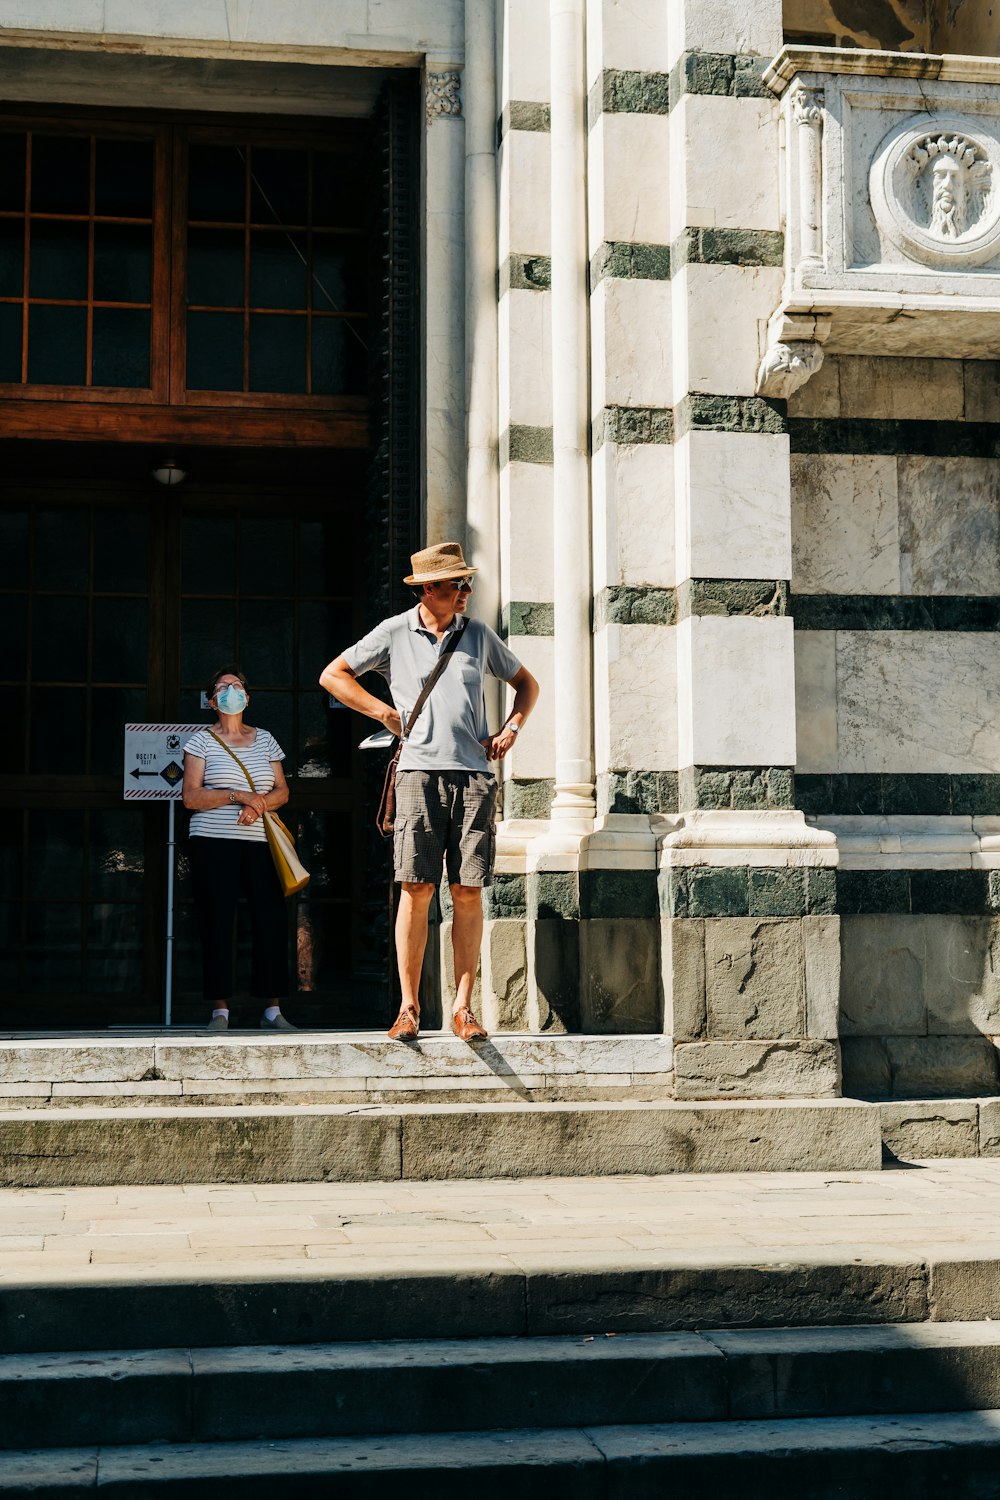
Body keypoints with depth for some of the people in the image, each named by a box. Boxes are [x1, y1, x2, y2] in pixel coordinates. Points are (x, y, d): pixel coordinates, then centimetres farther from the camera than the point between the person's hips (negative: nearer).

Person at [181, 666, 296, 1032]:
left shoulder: (265, 740, 16)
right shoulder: (202, 741, 6)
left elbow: (282, 792, 12)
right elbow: (191, 796, -3)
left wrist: (259, 805, -9)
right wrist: (237, 796, -14)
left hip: (261, 842, 3)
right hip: (214, 842, -2)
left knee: (271, 919, -5)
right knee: (217, 923, -5)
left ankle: (272, 1009, 2)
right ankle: (220, 1010, 2)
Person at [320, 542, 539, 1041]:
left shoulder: (478, 634, 14)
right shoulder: (395, 632, 7)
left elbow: (526, 684, 26)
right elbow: (333, 675, 13)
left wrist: (511, 729, 9)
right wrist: (385, 713, 5)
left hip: (475, 774, 2)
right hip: (420, 770, -2)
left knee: (468, 892, -2)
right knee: (416, 889, -6)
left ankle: (463, 1007, 2)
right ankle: (409, 1006, 1)